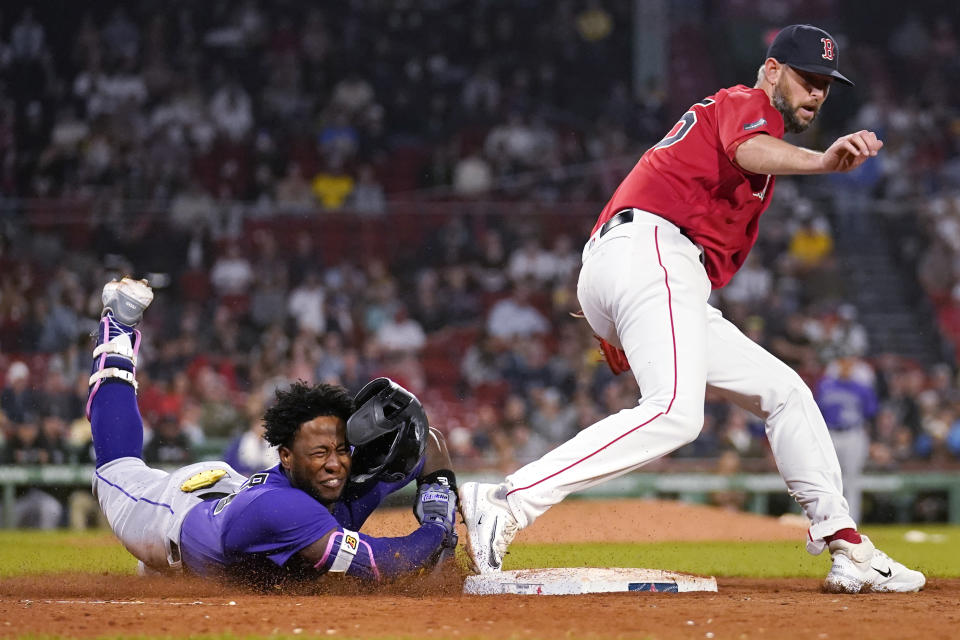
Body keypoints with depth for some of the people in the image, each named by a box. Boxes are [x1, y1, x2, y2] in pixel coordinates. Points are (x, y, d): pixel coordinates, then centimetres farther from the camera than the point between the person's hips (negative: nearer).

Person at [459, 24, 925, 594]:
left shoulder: (724, 115, 35)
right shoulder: (748, 104, 6)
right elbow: (749, 150, -20)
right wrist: (821, 162, -40)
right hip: (649, 253, -10)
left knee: (784, 390, 14)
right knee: (675, 412, -30)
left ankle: (847, 548, 12)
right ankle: (508, 502, -37)